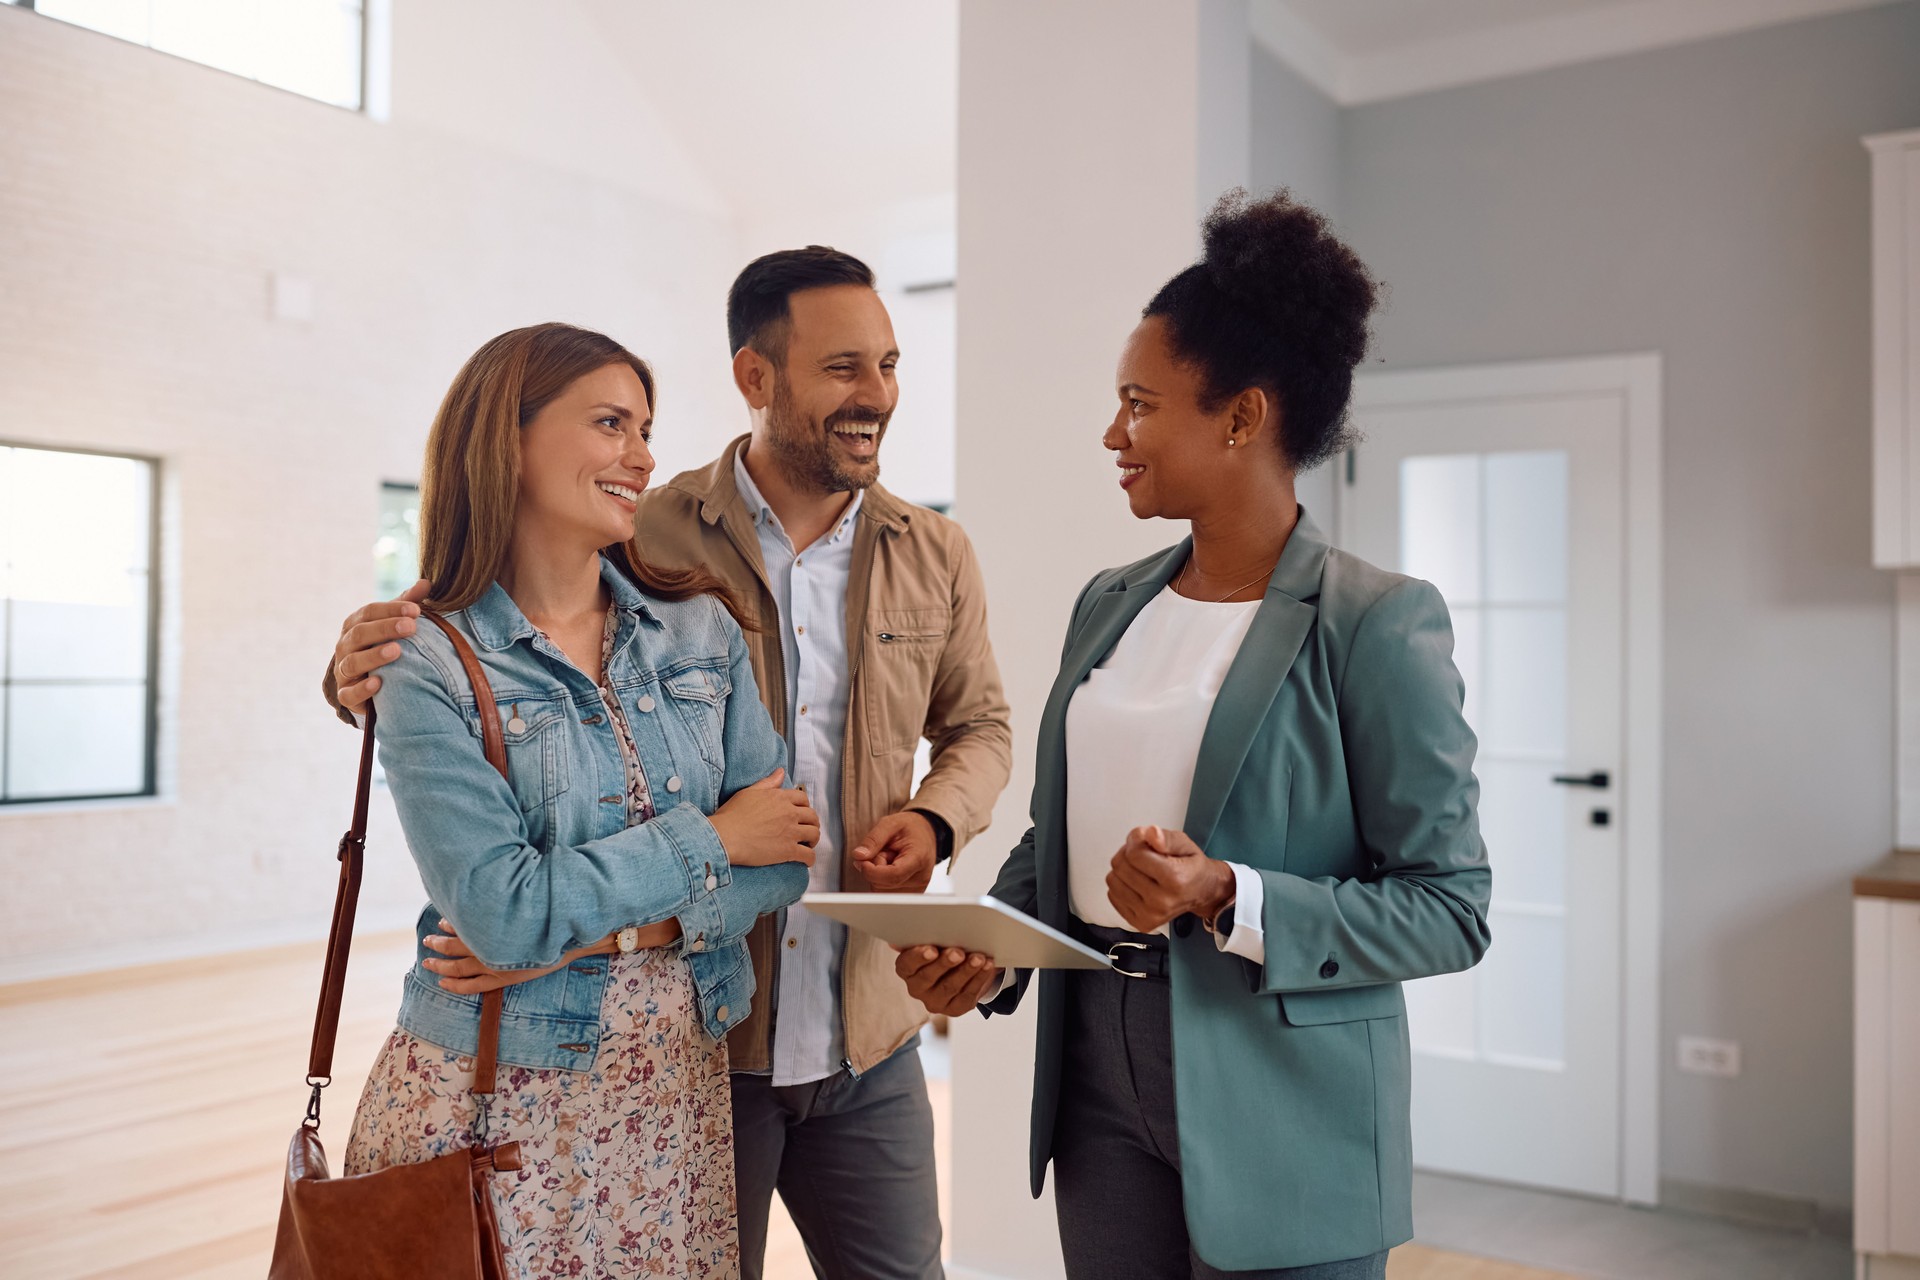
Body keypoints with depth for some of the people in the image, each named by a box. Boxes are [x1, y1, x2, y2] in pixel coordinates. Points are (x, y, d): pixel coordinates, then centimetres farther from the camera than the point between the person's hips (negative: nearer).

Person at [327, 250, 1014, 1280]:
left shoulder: (935, 557, 3)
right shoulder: (644, 540, -8)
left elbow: (979, 724, 15)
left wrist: (936, 820, -5)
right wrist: (377, 670, -22)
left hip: (867, 1043, 3)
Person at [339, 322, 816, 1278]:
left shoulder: (701, 628, 3)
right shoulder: (430, 667, -10)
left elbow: (785, 852, -3)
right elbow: (503, 912, -19)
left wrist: (591, 932, -14)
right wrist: (709, 839, -11)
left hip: (679, 1088, 4)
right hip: (499, 1102, -3)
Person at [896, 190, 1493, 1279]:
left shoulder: (1378, 624, -12)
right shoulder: (1108, 605, 7)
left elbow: (1451, 905, -13)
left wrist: (1230, 901, -24)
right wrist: (988, 949, -3)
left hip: (1279, 1116, -5)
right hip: (1100, 1082, 6)